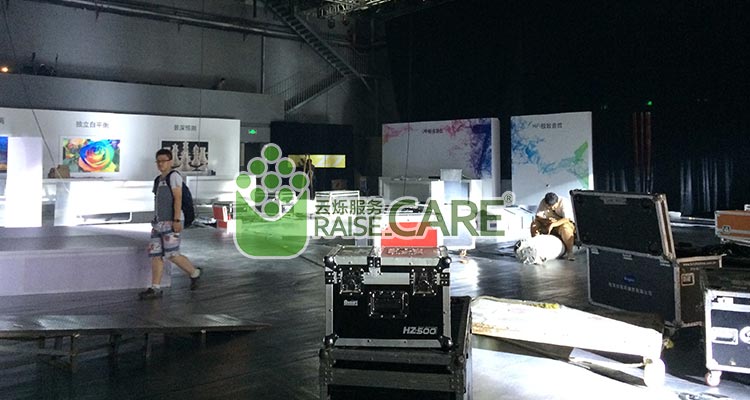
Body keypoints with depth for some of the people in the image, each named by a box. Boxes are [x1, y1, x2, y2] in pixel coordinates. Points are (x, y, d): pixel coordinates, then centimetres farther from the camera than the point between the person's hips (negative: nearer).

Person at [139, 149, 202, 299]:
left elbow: (178, 199, -14)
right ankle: (155, 288, 5)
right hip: (158, 223, 8)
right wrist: (156, 221, 20)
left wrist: (177, 220, -21)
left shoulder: (174, 176, -5)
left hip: (170, 222, -8)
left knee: (172, 254, -10)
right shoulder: (158, 179, 20)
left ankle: (194, 273, 10)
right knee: (155, 255, 3)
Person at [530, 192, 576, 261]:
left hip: (563, 224, -4)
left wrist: (553, 225, -43)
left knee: (565, 228, -39)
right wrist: (547, 221, -31)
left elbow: (567, 219, -32)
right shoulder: (543, 202, -10)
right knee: (534, 224, -18)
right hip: (549, 224, 4)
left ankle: (570, 252, -28)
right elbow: (537, 217, -11)